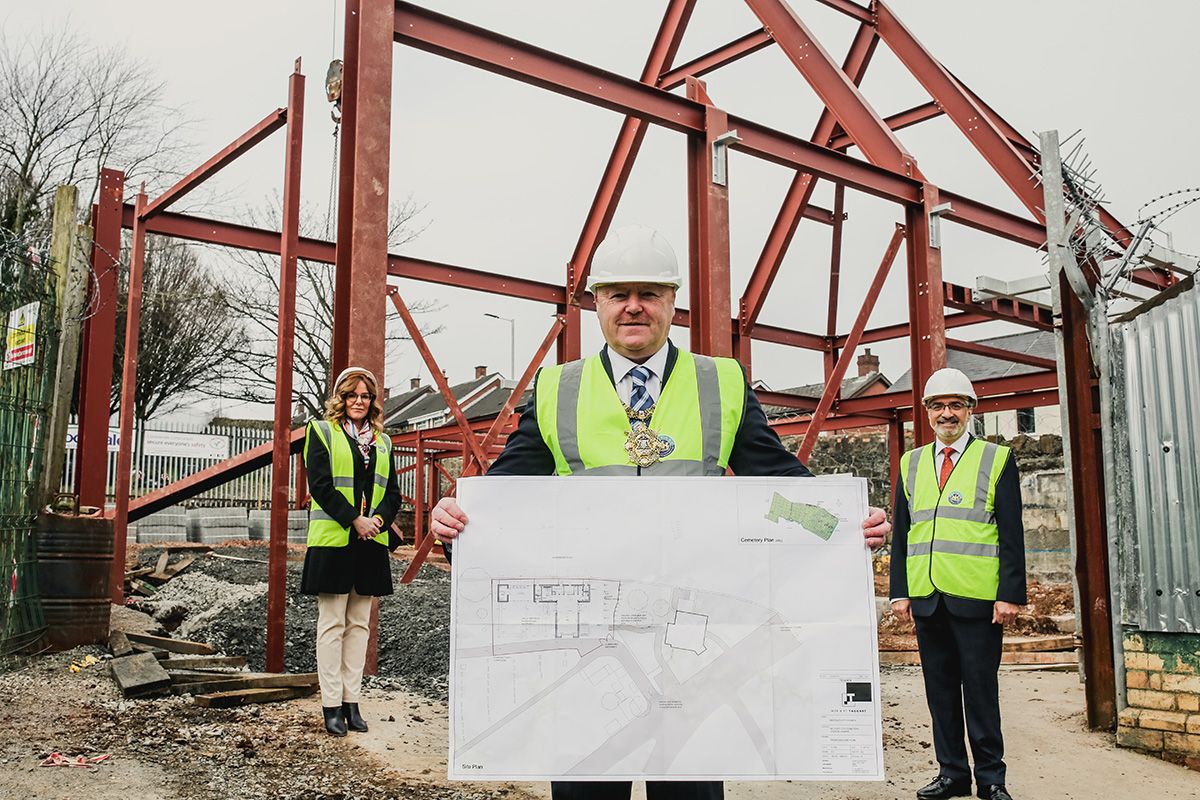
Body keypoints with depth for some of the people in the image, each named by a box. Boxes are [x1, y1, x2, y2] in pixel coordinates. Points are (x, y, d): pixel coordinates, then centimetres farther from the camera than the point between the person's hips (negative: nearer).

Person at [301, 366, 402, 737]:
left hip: (371, 543, 5)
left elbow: (392, 491, 12)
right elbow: (320, 484, -9)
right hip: (332, 540, -5)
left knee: (359, 624, 8)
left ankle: (352, 701, 14)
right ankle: (331, 705, 5)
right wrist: (355, 520, -15)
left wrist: (379, 519, -8)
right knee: (332, 623, -1)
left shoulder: (382, 441, 16)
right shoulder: (322, 431, 2)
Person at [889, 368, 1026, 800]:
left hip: (977, 599, -3)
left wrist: (1010, 594, -9)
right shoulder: (910, 464, 13)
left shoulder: (997, 460, 3)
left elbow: (1012, 535, -1)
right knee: (940, 691, 10)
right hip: (926, 598, 4)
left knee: (980, 690, 3)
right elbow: (900, 534, 13)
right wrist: (899, 591, 6)